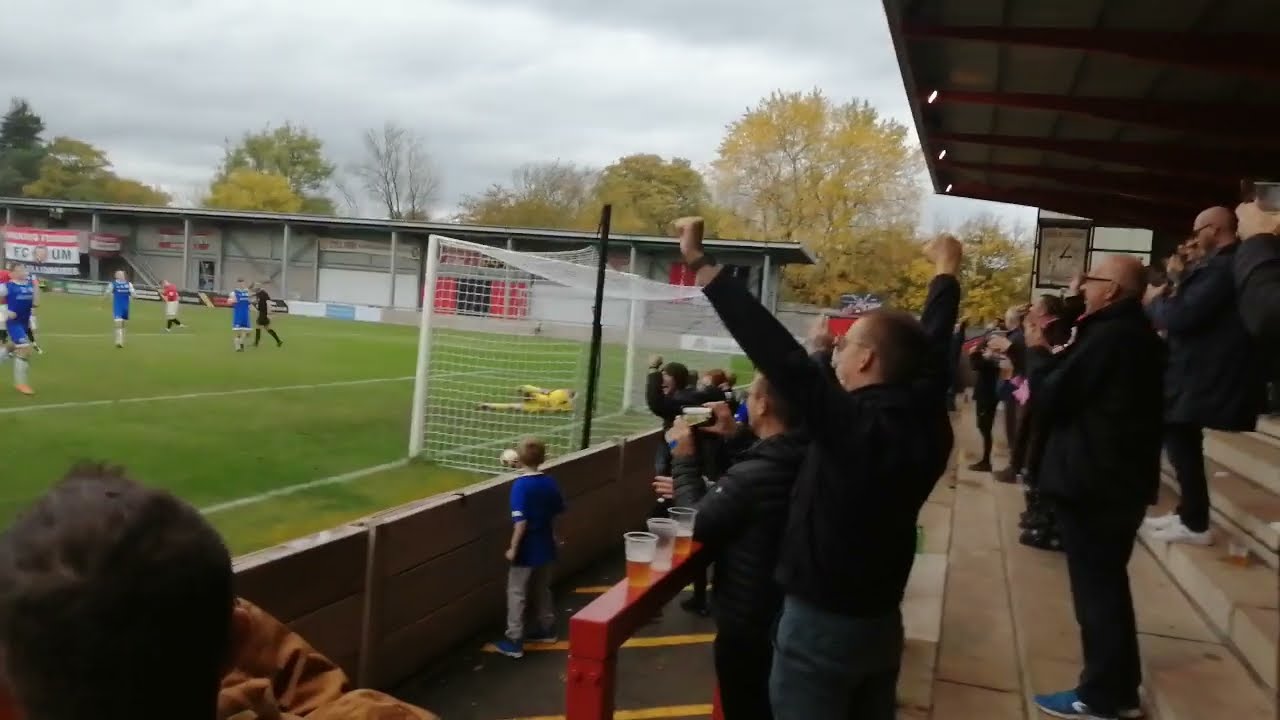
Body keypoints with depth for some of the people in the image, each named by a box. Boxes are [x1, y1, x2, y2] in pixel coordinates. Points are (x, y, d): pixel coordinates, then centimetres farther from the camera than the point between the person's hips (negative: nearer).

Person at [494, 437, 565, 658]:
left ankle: (514, 641, 8)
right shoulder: (550, 482, -2)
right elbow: (557, 512, 9)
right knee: (542, 589, 22)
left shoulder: (521, 485, -21)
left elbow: (521, 521, -24)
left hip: (527, 550, -6)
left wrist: (513, 548, -15)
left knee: (517, 594, 4)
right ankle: (547, 629, 34)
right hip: (545, 547, 7)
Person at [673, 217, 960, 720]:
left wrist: (700, 263, -26)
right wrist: (946, 272, 28)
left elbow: (776, 351, -29)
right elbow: (932, 346, 11)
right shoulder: (927, 423, -5)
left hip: (821, 623, -7)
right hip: (881, 621, 7)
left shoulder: (851, 425, -25)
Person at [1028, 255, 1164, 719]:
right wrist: (1053, 353, 9)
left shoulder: (1107, 336, -21)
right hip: (1121, 477, 10)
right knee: (1108, 583, 18)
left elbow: (1050, 398, -18)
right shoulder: (1139, 335, 11)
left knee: (1094, 587, 0)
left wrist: (1038, 353, -3)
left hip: (1091, 480, -10)